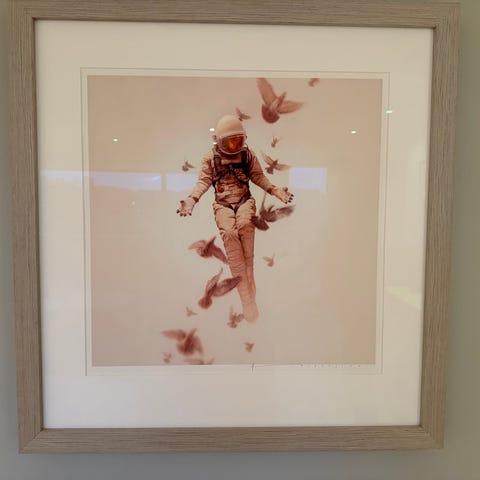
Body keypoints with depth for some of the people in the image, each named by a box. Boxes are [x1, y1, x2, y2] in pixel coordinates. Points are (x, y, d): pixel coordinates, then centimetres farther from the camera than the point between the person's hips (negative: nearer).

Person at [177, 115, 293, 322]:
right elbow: (204, 181, 2)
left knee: (245, 224, -35)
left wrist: (276, 190, -3)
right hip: (222, 204, -1)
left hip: (245, 200, 1)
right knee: (229, 232, -30)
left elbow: (258, 177, 10)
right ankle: (247, 296, -32)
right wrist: (191, 200, -13)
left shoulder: (248, 155, 7)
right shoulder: (211, 158, 4)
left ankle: (249, 278, -25)